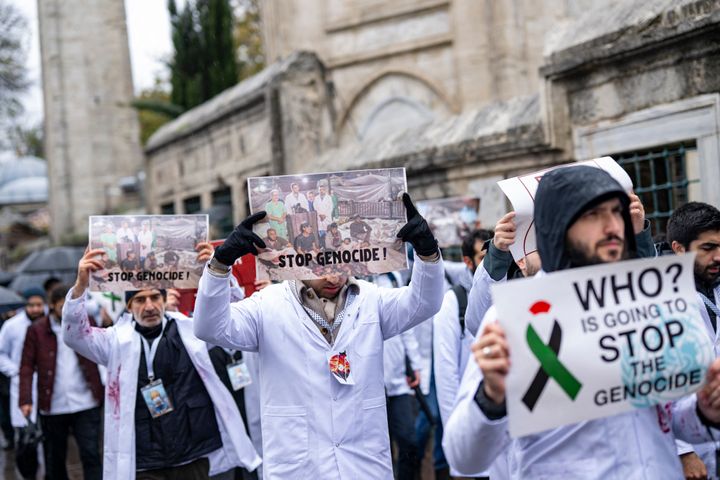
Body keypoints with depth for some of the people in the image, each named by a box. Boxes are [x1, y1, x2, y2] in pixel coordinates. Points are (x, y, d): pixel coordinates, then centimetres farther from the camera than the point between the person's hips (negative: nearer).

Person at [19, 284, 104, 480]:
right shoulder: (36, 330, 1)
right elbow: (27, 367, -1)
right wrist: (26, 400, -10)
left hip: (85, 404, -1)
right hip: (52, 407, 1)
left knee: (91, 455, -4)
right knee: (54, 460, 13)